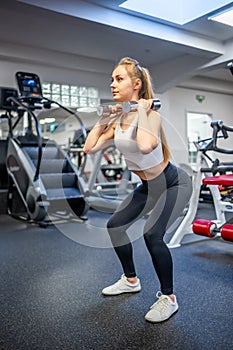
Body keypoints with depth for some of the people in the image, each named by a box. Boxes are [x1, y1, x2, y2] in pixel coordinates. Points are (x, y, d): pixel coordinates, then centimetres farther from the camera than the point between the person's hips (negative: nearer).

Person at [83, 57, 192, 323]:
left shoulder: (150, 115, -25)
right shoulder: (118, 120, -2)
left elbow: (145, 146, -48)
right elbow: (89, 148, -4)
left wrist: (141, 111, -34)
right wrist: (104, 119, -5)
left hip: (174, 184, -8)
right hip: (149, 186, 8)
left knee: (152, 234, -25)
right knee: (115, 225, 8)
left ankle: (168, 298, -1)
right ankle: (131, 280, 28)